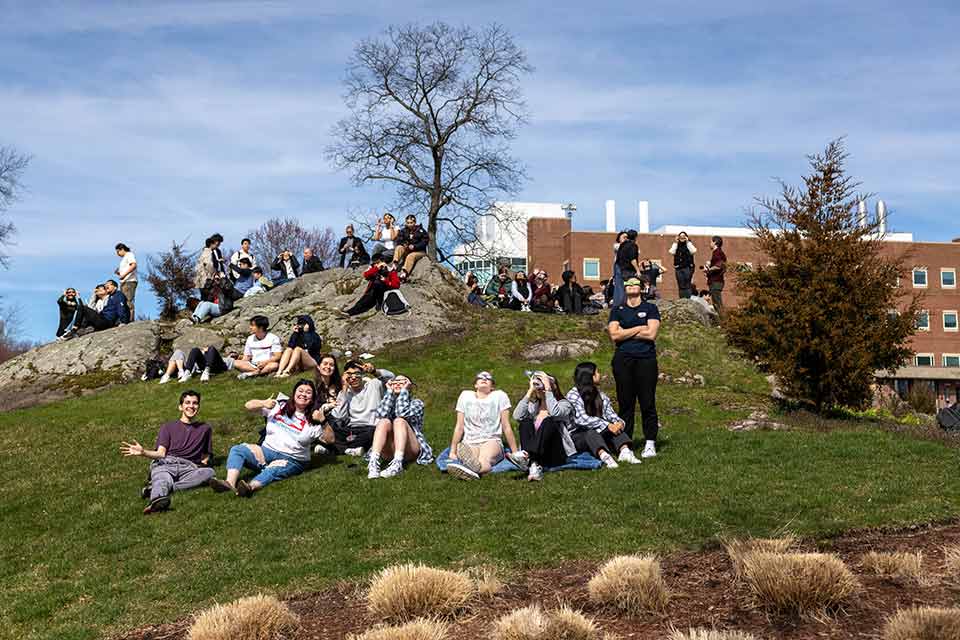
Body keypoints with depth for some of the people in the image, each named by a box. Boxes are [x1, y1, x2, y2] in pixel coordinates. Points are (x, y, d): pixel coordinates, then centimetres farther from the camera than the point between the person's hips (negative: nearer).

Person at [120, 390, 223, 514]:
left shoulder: (205, 428, 31)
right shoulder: (168, 427, 27)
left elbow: (206, 457, 27)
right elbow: (161, 453, 11)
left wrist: (203, 463, 4)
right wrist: (143, 452, -9)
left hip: (188, 468, 0)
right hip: (165, 464, 0)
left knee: (208, 472, -34)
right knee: (162, 476, -37)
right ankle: (158, 500, -71)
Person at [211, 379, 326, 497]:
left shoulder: (312, 421, 3)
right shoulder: (279, 407, 10)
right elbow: (248, 405, 8)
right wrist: (263, 403, -10)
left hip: (291, 460, -4)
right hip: (267, 451, 4)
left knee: (272, 471, -37)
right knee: (236, 449, -19)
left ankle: (250, 487, -65)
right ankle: (230, 483, -42)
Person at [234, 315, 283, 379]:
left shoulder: (273, 338, -2)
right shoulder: (250, 339, 13)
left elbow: (277, 356, -9)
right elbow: (246, 357, 13)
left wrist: (265, 362, -24)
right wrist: (242, 365, -8)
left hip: (267, 365, -3)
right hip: (252, 365, 4)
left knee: (274, 365, -37)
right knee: (236, 363, -22)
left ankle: (249, 374, -37)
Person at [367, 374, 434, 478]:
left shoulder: (416, 403, 14)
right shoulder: (389, 402, 22)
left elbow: (403, 413, -11)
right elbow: (381, 414, -5)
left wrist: (404, 390, -2)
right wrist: (389, 391, 1)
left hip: (410, 450, -2)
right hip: (389, 452, 2)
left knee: (399, 421, -27)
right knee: (384, 421, -24)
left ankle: (397, 464, -51)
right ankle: (373, 462, -47)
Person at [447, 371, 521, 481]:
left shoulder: (499, 396, 10)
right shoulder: (465, 396, 15)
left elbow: (506, 427, 8)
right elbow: (459, 427, 14)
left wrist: (515, 453, 4)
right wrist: (452, 452, 7)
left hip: (491, 442, -2)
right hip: (469, 443, 3)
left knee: (483, 461, -41)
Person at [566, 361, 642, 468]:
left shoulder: (601, 395, 14)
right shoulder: (573, 395, -9)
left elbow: (610, 414, 4)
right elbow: (581, 419, -22)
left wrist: (619, 422, -20)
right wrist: (607, 425, -28)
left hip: (599, 434, 5)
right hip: (578, 436, -5)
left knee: (615, 427, -20)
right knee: (591, 433, -35)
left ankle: (624, 451, -47)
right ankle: (604, 456, -62)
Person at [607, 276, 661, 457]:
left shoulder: (650, 308, 9)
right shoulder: (617, 310, 14)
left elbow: (651, 334, -5)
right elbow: (614, 335, -1)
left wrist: (625, 332, -2)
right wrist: (638, 329, -2)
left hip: (646, 359, -1)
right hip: (623, 360, 2)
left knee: (648, 403, -2)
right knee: (625, 403, 2)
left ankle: (650, 444, 3)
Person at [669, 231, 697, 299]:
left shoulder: (689, 244, 6)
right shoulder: (676, 245, 10)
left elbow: (693, 251, -14)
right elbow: (672, 252, -8)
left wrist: (687, 242, -8)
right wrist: (676, 243, -5)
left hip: (688, 268, -2)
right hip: (678, 268, 2)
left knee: (687, 285, -9)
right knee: (681, 286, 3)